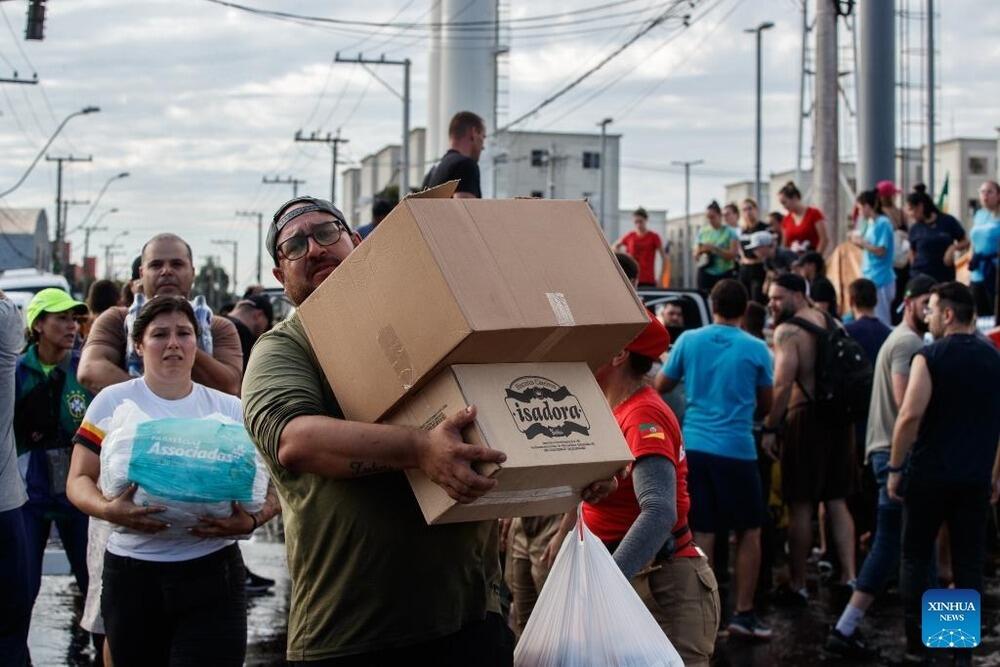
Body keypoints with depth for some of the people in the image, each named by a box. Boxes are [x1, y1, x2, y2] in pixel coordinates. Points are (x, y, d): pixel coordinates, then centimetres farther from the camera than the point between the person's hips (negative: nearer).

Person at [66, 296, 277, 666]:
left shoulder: (232, 410, 6)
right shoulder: (113, 402, 4)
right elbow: (79, 480, 2)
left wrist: (250, 520, -16)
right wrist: (108, 510, -20)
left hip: (212, 572, 0)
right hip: (132, 572, 0)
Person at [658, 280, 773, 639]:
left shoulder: (688, 341, 2)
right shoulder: (756, 349, -3)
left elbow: (662, 386, 14)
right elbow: (765, 405, 8)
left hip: (694, 445, 2)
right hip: (737, 449, -2)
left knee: (703, 534, 6)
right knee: (749, 532, 12)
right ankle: (743, 613, 11)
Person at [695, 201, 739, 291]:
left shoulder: (730, 232, -1)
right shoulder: (703, 231, 9)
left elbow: (733, 255, -9)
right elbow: (696, 256, 13)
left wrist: (715, 248, -19)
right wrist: (700, 251, -10)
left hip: (724, 274, -3)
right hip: (705, 274, 3)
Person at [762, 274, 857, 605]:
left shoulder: (787, 331, -11)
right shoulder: (833, 324, 12)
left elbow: (783, 384, -20)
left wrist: (769, 428, -16)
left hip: (805, 418, -7)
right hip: (839, 419, 7)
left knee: (800, 505, 1)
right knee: (837, 502, 13)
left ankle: (797, 586, 7)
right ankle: (849, 576, 8)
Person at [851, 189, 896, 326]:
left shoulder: (882, 223, -13)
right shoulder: (871, 223, 12)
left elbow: (881, 251, -17)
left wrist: (861, 242, -11)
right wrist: (860, 242, 4)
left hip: (880, 279, -9)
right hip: (871, 277, 9)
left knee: (880, 320, -5)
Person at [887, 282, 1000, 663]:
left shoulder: (930, 357, -9)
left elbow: (911, 416, -17)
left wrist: (895, 467, -8)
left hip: (929, 473, -3)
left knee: (916, 556, 10)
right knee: (969, 563, 8)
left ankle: (914, 642, 10)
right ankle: (964, 647, 9)